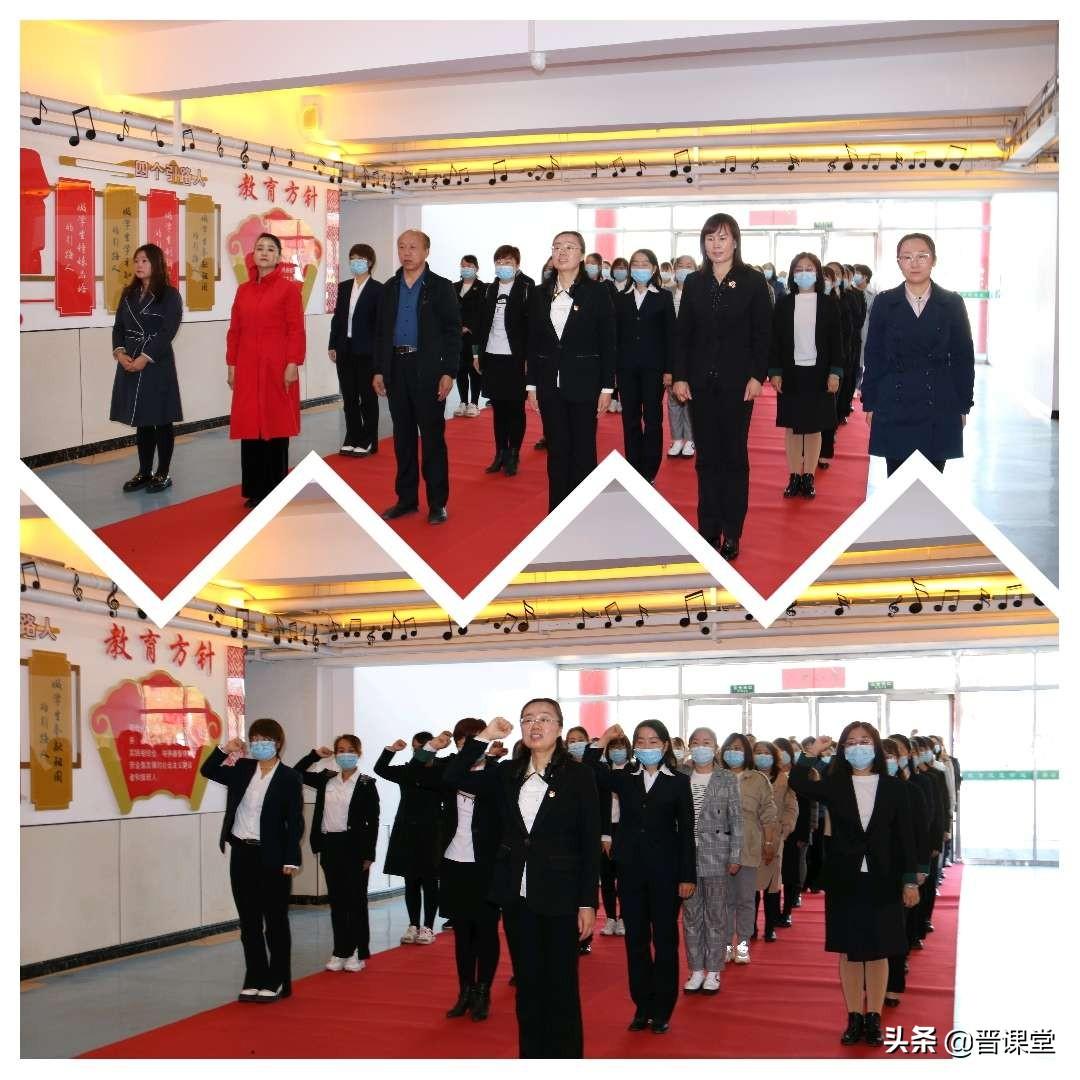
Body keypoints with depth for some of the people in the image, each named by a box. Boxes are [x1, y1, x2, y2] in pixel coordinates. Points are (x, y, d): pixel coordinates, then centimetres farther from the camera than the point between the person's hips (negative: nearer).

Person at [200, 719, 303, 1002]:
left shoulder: (289, 777, -7)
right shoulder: (243, 769, 7)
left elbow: (295, 822, -9)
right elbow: (207, 771, 12)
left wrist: (291, 860, -14)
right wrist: (224, 750, -4)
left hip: (272, 858, -5)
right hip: (242, 854, 5)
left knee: (275, 921, 4)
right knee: (249, 922, 9)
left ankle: (277, 982, 12)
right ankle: (255, 980, 16)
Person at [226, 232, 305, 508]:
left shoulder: (288, 288, -3)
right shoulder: (243, 290, 11)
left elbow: (296, 330, -7)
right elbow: (234, 331, 12)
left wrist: (292, 365, -13)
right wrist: (231, 365, 7)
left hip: (277, 368, -4)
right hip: (248, 369, 4)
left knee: (276, 426, 1)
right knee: (249, 427, 5)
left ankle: (276, 492, 10)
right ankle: (255, 491, 14)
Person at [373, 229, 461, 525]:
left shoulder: (441, 287, -2)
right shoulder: (390, 288, 11)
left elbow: (453, 332, -5)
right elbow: (381, 331, 13)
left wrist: (448, 372, -13)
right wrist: (378, 370, 7)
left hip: (428, 370, -5)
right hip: (396, 369, 5)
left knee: (432, 436, -1)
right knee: (403, 436, 9)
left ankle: (437, 501, 4)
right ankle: (406, 498, 16)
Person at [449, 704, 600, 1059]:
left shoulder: (578, 776, -6)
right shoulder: (508, 773, 7)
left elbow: (590, 844, -6)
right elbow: (458, 777, 7)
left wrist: (588, 902, -9)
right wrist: (484, 737, -3)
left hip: (559, 896, -4)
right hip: (517, 896, 4)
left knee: (561, 986, 2)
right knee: (527, 983, 11)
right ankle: (530, 1054, 20)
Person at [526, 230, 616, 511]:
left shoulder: (597, 292, -3)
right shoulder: (540, 294, 7)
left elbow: (608, 343, -3)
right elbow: (533, 343, 10)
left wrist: (607, 386, -7)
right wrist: (531, 385, 6)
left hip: (584, 383, -3)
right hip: (550, 384, 3)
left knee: (583, 451, 2)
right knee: (556, 451, 7)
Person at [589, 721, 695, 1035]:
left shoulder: (678, 782, -1)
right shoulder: (624, 779, 6)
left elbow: (686, 831, -2)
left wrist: (688, 876, -5)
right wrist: (603, 740, -14)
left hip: (665, 870, -3)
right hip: (631, 870, 3)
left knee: (665, 940, 4)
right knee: (636, 939, 8)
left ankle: (662, 1010, 11)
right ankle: (642, 1006, 17)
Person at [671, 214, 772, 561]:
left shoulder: (753, 282, -2)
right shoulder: (694, 283, 6)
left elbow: (763, 333, -3)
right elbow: (683, 333, 6)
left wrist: (757, 376, -11)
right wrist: (680, 376, -1)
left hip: (737, 381, -3)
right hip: (701, 381, 3)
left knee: (734, 457, 3)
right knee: (707, 458, 7)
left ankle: (732, 533, 7)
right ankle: (708, 529, 12)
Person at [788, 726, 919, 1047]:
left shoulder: (893, 788, 0)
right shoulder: (834, 786, 1)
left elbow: (905, 836, 0)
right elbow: (797, 782, -18)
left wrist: (909, 879, -2)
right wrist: (814, 751, -18)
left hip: (881, 882, -1)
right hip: (845, 881, 1)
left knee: (878, 952, 6)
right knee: (849, 952, 7)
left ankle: (873, 1018, 15)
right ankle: (854, 1017, 16)